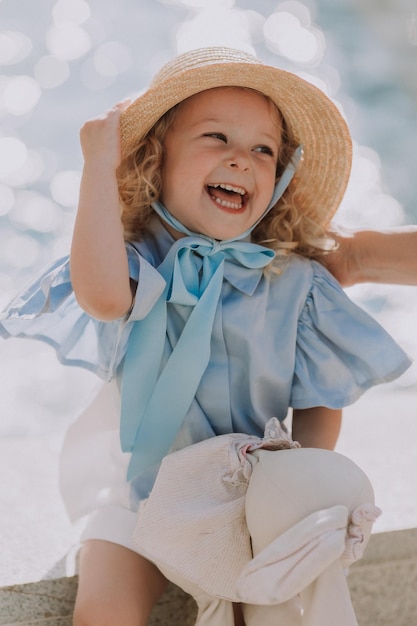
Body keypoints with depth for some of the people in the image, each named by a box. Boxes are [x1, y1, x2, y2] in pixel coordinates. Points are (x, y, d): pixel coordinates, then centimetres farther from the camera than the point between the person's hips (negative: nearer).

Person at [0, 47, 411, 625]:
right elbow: (103, 296, -33)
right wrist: (100, 167, -27)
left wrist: (302, 479, -16)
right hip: (141, 492, -1)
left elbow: (320, 398, 2)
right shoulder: (139, 263, -8)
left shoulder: (295, 283, -3)